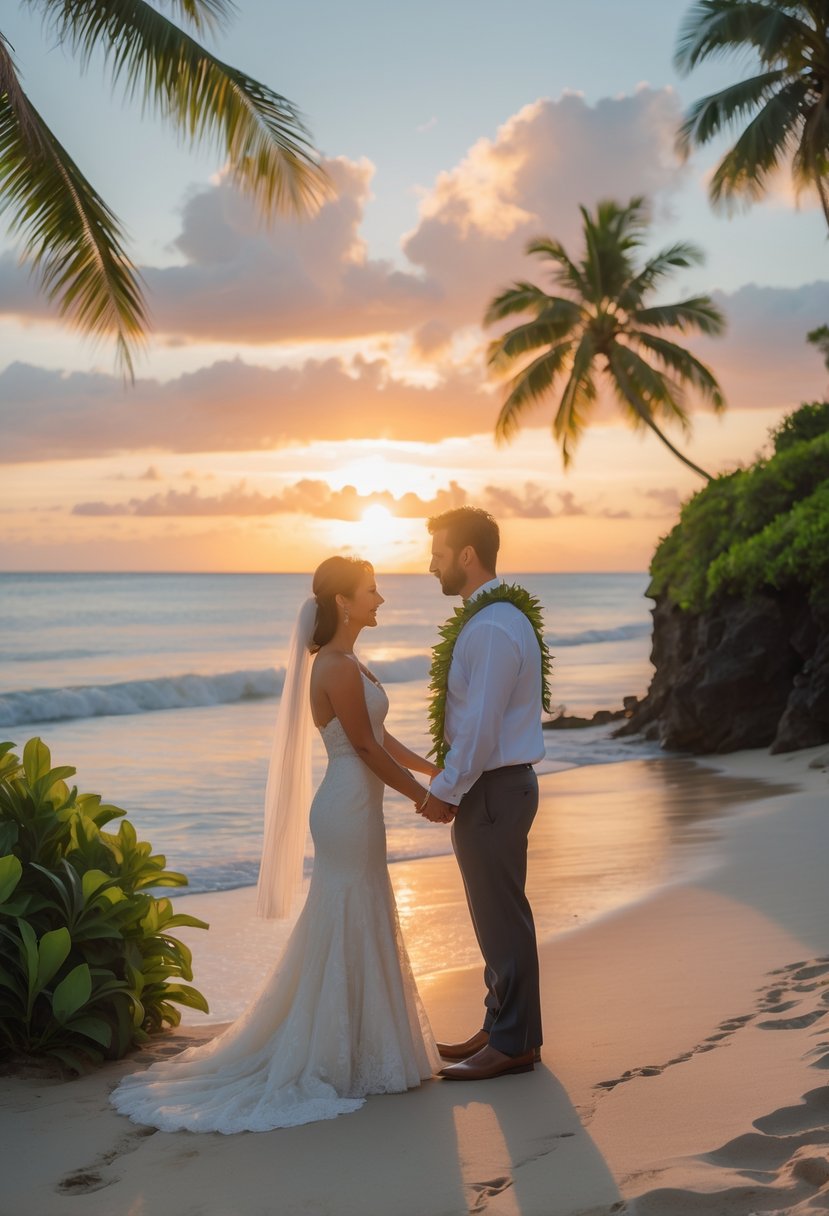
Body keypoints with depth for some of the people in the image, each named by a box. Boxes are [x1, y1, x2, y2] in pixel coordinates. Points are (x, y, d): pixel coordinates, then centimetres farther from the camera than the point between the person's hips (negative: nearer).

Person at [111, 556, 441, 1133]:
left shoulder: (343, 662, 12)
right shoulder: (338, 668, -19)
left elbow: (379, 736, 17)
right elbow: (366, 748, -17)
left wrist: (433, 769, 14)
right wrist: (422, 796, -8)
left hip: (355, 809, 10)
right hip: (350, 810, -10)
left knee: (357, 930, 18)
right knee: (350, 933, 0)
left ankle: (349, 1046, 30)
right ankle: (332, 1061, 12)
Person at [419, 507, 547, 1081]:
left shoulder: (491, 628, -21)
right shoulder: (498, 617, 12)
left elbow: (480, 725, -23)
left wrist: (445, 792, -14)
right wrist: (453, 785, 14)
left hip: (492, 789, -10)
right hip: (496, 782, 10)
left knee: (502, 918, 1)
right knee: (498, 915, 18)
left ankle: (514, 1044, 12)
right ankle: (502, 1028, 31)